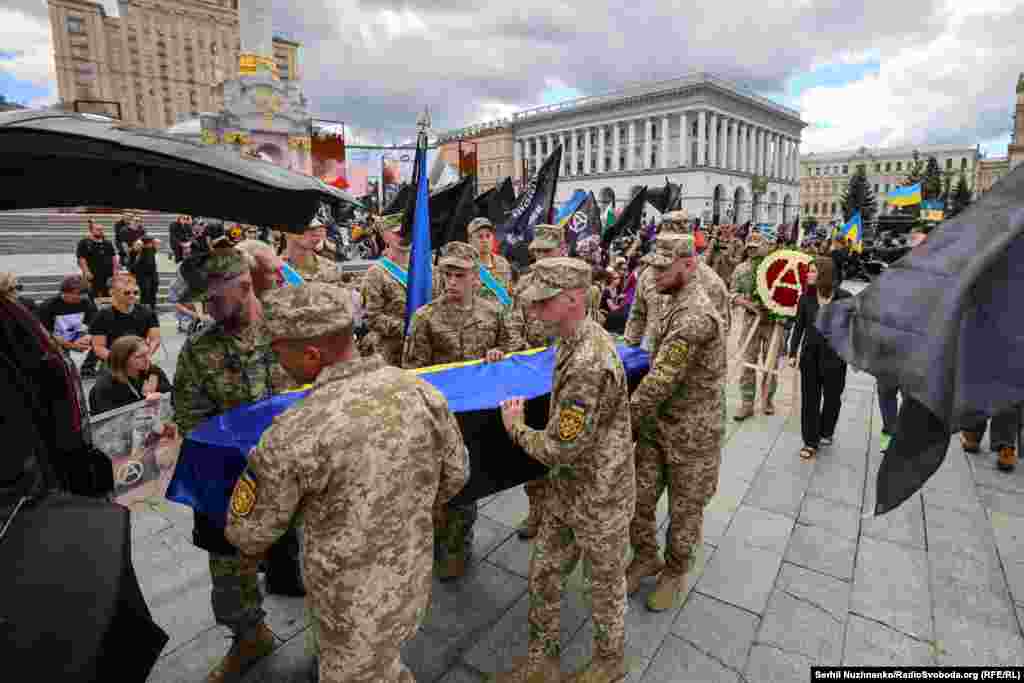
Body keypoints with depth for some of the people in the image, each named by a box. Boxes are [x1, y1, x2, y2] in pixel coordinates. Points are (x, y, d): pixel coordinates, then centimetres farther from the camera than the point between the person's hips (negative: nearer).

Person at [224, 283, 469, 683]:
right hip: (412, 580, 5)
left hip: (354, 604, -4)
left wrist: (251, 547, 14)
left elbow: (249, 530, -10)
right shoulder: (422, 392, -16)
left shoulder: (292, 436, -29)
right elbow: (455, 474, -1)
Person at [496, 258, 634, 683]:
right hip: (566, 490, 9)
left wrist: (515, 428, -10)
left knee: (606, 583, 18)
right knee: (543, 575, 19)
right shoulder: (577, 341, -1)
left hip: (599, 499, -8)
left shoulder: (589, 365, -33)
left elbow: (560, 450, -27)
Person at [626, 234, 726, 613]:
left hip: (691, 434, -8)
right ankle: (646, 557, 38)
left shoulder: (695, 316, -26)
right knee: (637, 498, 14)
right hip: (658, 425, 8)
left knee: (684, 510, 14)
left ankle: (675, 572, 36)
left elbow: (661, 380, -28)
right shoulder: (676, 303, 7)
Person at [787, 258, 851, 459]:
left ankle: (826, 432, 38)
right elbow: (798, 326, 2)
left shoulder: (844, 298, -8)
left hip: (834, 355, -2)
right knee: (810, 398, 5)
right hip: (810, 354, 2)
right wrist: (793, 353, -1)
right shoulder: (806, 297, -1)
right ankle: (810, 441, 15)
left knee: (832, 396, 14)